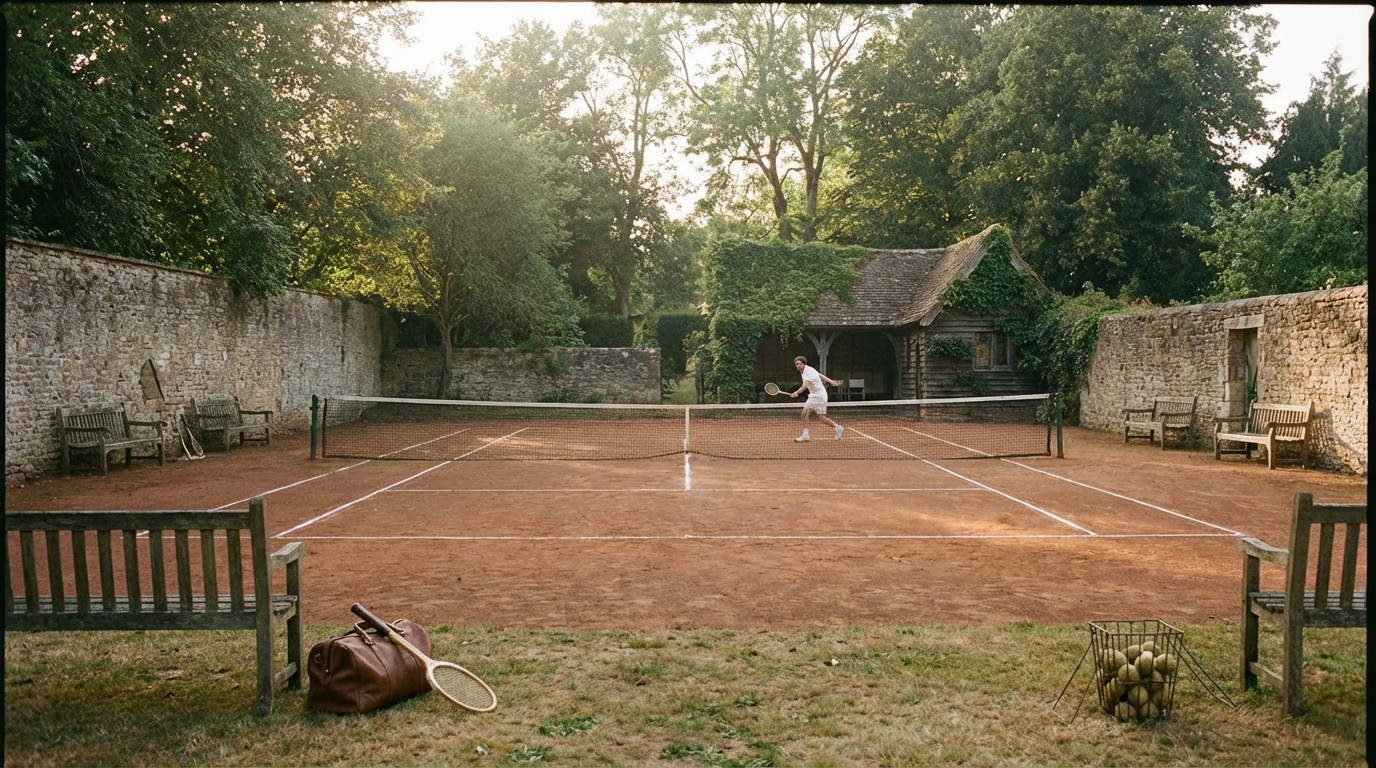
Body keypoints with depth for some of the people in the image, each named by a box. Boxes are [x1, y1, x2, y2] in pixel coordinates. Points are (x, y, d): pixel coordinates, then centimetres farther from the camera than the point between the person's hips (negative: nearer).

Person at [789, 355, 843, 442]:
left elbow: (805, 385, -36)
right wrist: (831, 381, 25)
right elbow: (820, 375, 19)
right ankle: (805, 435, -7)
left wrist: (797, 392, -50)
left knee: (821, 418, -5)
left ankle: (838, 428, 16)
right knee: (805, 412, -7)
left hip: (819, 396, -9)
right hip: (813, 396, 9)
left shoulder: (809, 371, -21)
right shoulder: (804, 371, 8)